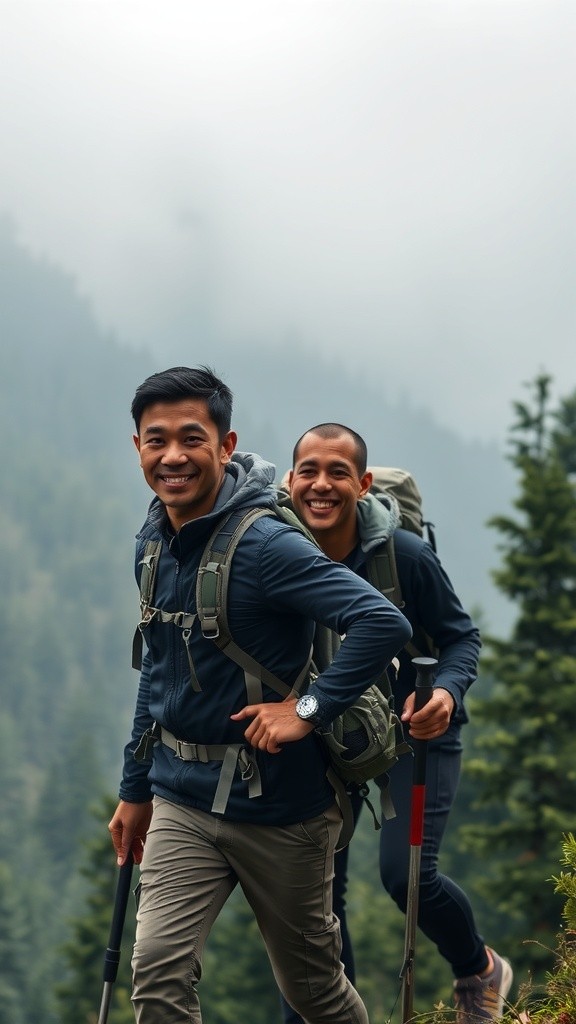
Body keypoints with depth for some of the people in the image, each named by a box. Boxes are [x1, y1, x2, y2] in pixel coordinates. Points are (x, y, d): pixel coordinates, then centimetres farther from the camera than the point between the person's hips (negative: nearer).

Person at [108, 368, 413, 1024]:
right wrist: (135, 790, 20)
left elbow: (385, 624, -27)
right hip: (181, 803, 6)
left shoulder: (267, 546, -19)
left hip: (280, 801, -5)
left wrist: (308, 708, -24)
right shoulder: (153, 542, 5)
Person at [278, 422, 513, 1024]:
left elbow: (461, 638, -12)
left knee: (406, 873, -15)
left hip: (415, 728, -3)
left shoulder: (405, 556, -23)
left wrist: (446, 692, -31)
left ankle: (479, 971, 15)